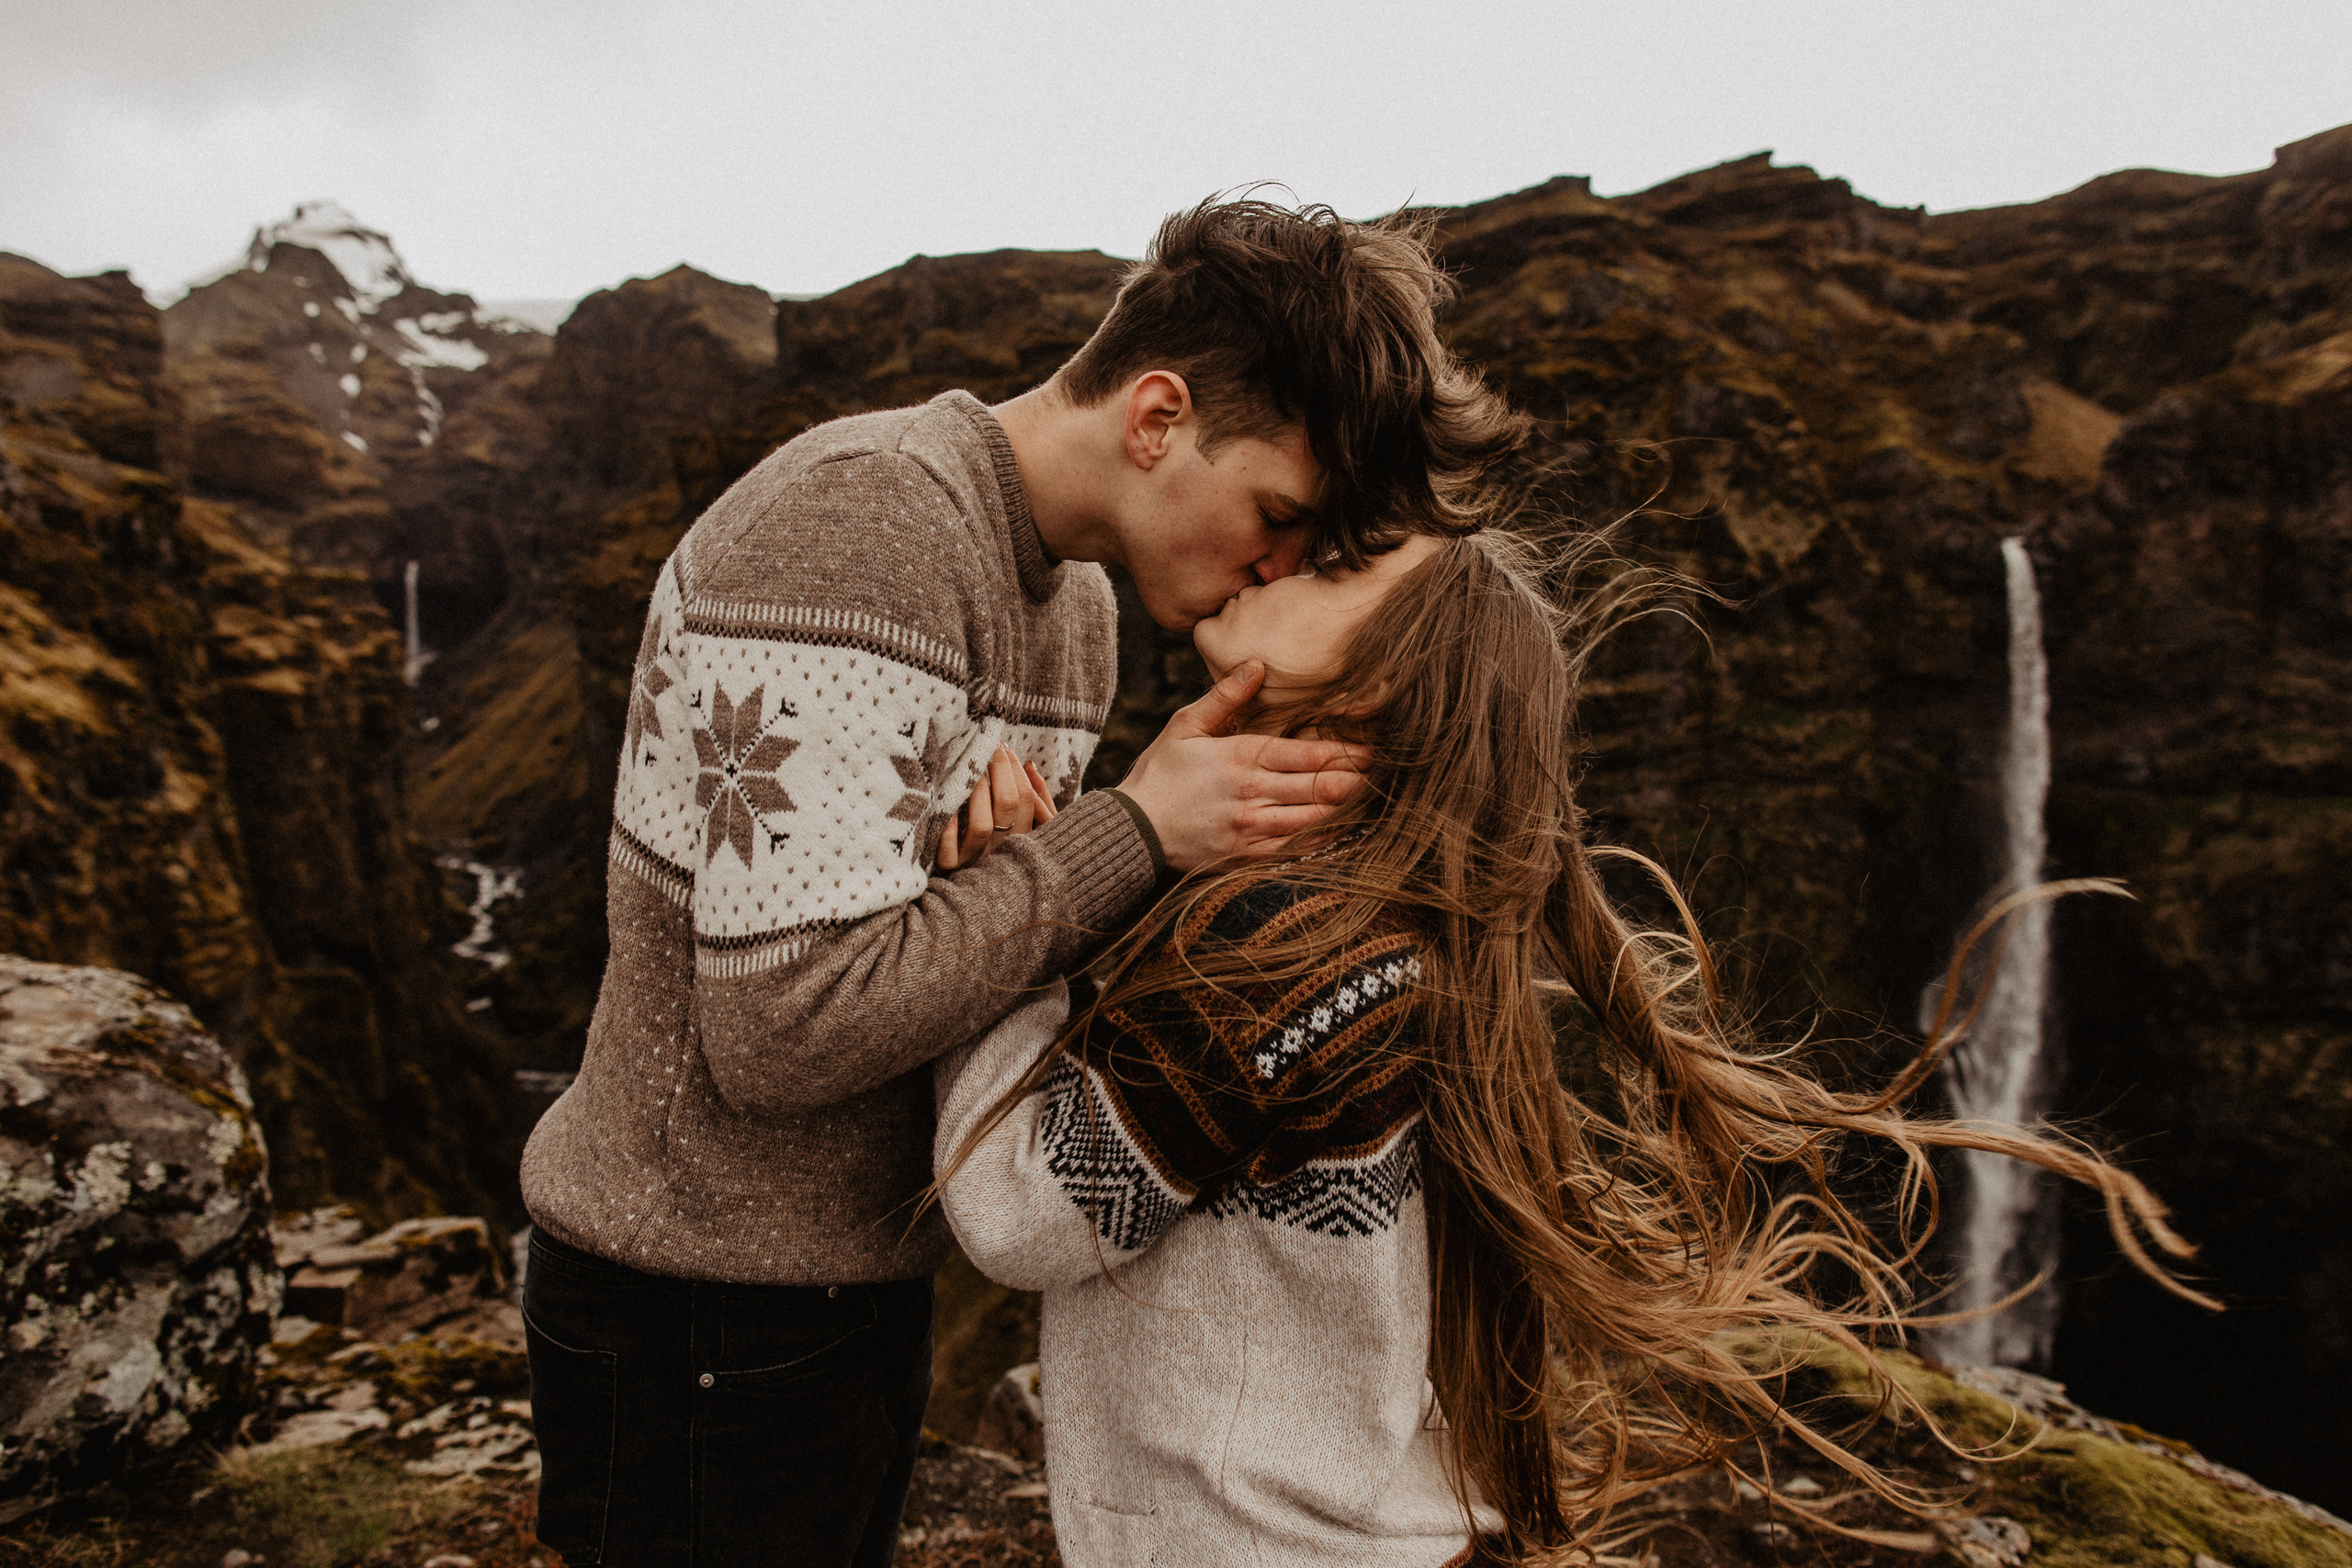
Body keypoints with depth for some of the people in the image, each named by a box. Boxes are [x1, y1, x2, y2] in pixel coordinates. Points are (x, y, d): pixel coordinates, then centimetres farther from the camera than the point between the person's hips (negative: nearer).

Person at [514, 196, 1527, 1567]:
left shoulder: (1076, 599, 5)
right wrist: (1136, 831, -23)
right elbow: (786, 1030, -28)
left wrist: (1016, 848, -14)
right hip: (706, 1313, -8)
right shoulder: (861, 521, -24)